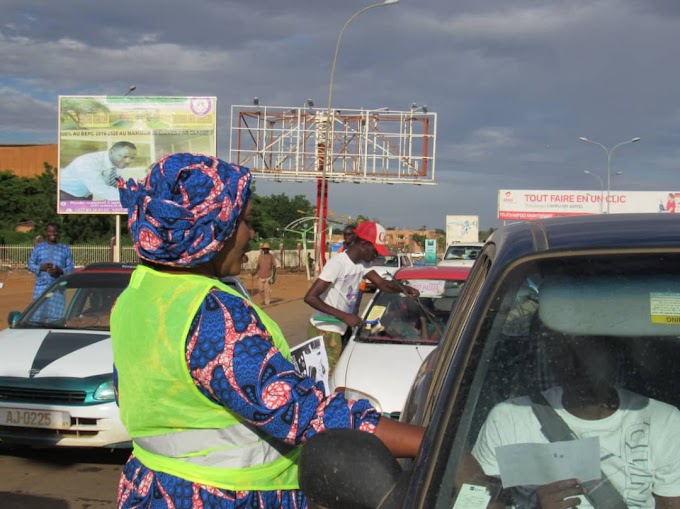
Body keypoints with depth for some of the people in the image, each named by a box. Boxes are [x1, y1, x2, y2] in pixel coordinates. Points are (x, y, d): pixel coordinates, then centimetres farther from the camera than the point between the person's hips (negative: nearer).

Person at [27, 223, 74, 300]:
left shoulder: (65, 249, 10)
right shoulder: (38, 247, 13)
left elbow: (70, 268, 6)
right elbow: (30, 265, 10)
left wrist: (60, 271, -15)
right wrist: (41, 268, -10)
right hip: (41, 288, 1)